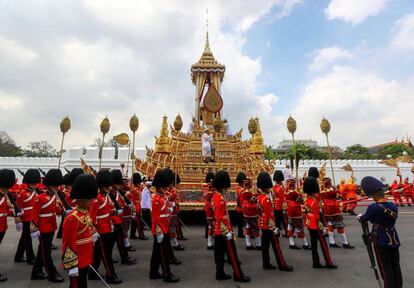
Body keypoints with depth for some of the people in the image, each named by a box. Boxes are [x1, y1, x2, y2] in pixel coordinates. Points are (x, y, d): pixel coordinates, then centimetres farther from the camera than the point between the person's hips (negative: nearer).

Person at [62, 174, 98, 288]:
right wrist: (72, 265, -20)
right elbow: (68, 244, -22)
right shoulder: (72, 218, -23)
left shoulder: (86, 213, 4)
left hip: (85, 260, 9)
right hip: (77, 263, -9)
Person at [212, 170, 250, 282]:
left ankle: (220, 273, 25)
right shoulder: (220, 199, -23)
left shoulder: (216, 197, 8)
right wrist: (227, 232, -22)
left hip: (218, 231, 10)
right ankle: (238, 275, 14)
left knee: (219, 253, 16)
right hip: (224, 232, -9)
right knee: (232, 254, 3)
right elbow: (220, 218, -25)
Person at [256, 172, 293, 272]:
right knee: (276, 245, 2)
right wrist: (274, 228, -18)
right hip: (269, 226, -9)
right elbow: (269, 215, -22)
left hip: (263, 225, 9)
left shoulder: (261, 197, 5)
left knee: (265, 245, 14)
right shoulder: (266, 199, -23)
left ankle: (266, 264, 22)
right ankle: (282, 265, 13)